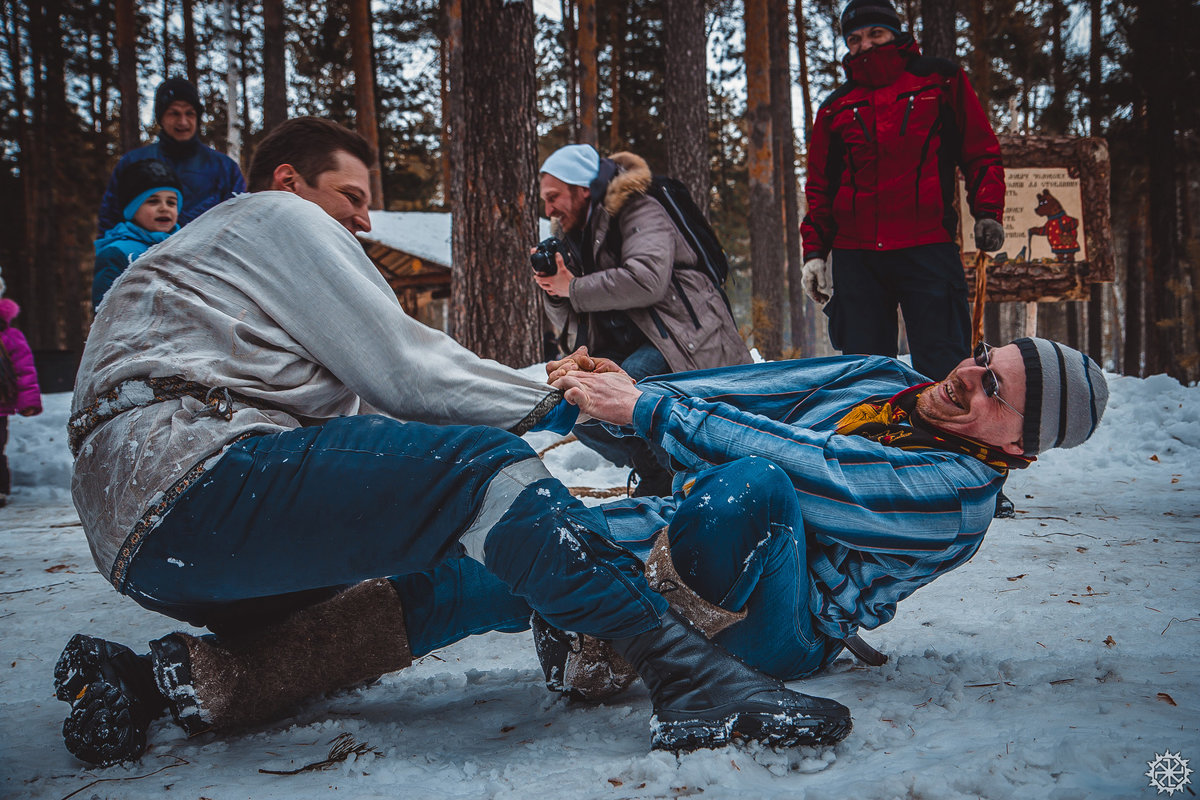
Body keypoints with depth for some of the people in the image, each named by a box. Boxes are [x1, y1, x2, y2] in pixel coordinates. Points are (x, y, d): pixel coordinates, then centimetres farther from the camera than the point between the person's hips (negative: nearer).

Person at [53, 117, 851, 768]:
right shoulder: (281, 217, 7)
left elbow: (355, 397, 25)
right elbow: (403, 369, -4)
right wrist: (552, 404, 7)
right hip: (193, 476, -10)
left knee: (483, 578, 5)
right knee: (483, 467, -22)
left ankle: (206, 676, -7)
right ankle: (693, 676, -34)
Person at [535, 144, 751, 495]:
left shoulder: (640, 212, -8)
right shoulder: (572, 233, 16)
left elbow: (647, 280, -27)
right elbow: (567, 322, 18)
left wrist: (573, 288, -16)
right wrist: (554, 290, -5)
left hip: (688, 343, -8)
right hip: (630, 348, 8)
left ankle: (662, 479, -11)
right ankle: (655, 475, 2)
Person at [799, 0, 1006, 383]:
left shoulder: (941, 80, 11)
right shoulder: (836, 107, 18)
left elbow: (981, 151, 13)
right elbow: (819, 186, 22)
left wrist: (987, 212, -2)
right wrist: (814, 250, 11)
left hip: (927, 247, -3)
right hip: (854, 255, 3)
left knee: (941, 371, -8)